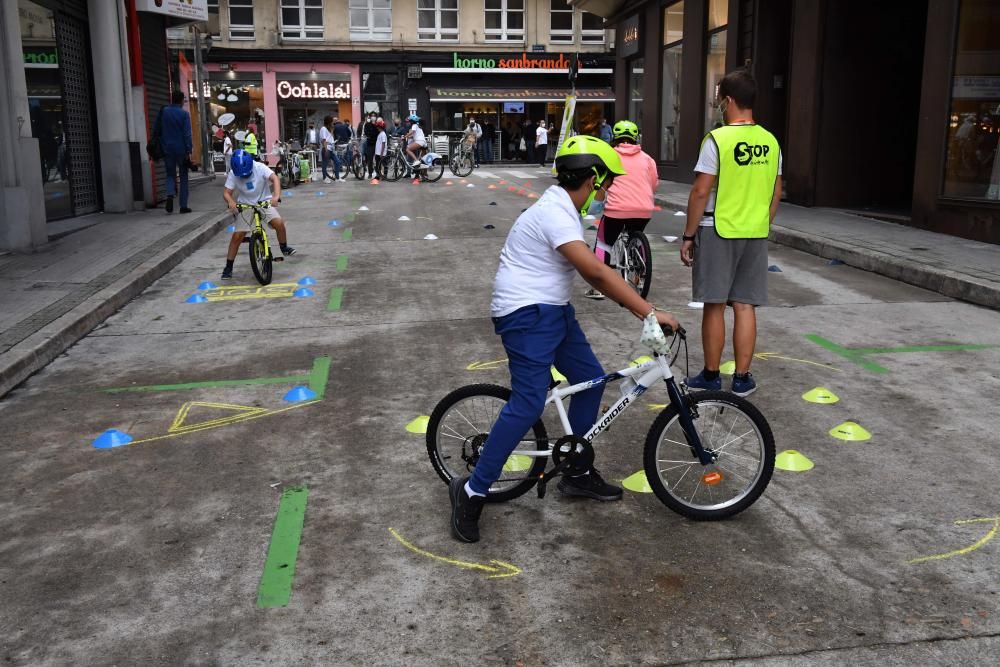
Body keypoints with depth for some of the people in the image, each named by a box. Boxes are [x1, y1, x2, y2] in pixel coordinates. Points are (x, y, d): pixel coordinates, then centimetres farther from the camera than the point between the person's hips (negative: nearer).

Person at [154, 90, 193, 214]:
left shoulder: (163, 112, 5)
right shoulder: (184, 114, -6)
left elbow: (156, 131, 8)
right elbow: (187, 134, -13)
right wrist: (189, 151, -13)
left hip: (167, 149, 3)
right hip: (181, 150, -3)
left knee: (170, 175, 14)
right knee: (183, 177, 8)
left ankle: (170, 195, -16)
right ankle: (183, 206, 6)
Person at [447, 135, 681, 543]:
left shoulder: (564, 210, 13)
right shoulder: (555, 213, -20)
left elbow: (592, 273, 14)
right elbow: (596, 271, -29)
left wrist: (637, 307, 9)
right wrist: (650, 312, -28)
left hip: (554, 311, 11)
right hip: (528, 315, -11)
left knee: (591, 379, 12)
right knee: (528, 404, -14)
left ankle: (577, 473, 25)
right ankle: (472, 491, -3)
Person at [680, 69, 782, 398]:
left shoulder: (717, 139, -12)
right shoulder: (770, 141, 6)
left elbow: (700, 192, -13)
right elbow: (776, 194, 11)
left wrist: (688, 235, -6)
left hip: (718, 232, -5)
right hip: (756, 234, 5)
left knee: (715, 306, 4)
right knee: (745, 306, 8)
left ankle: (711, 375, 12)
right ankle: (742, 378, 14)